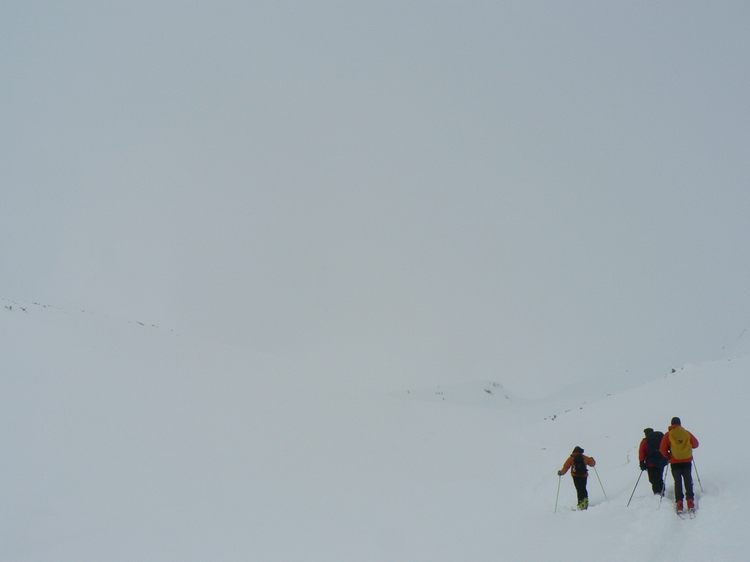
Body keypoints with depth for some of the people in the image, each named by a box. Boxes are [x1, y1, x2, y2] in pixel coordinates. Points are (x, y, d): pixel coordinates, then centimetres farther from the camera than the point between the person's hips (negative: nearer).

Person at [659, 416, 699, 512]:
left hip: (675, 462, -1)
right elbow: (695, 444, 8)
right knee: (688, 481, 8)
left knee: (678, 482, 5)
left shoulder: (668, 435, -2)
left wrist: (668, 457, 12)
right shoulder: (687, 433, 2)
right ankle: (690, 501, 1)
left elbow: (662, 449, -5)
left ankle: (679, 503, -4)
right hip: (687, 461, 1)